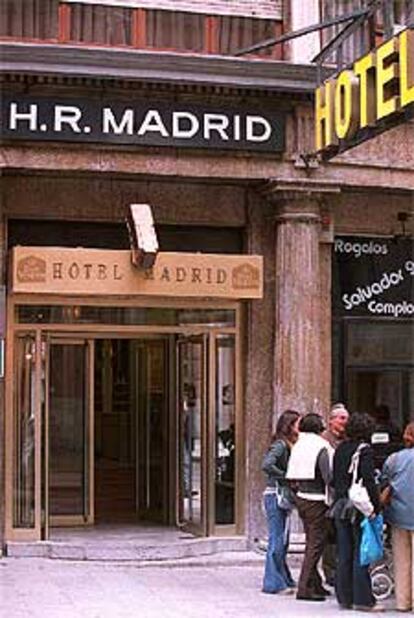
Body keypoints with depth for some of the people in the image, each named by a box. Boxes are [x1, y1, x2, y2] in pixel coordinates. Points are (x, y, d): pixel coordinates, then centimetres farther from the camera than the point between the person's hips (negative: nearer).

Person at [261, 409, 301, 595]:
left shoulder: (288, 445, 14)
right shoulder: (280, 445, -14)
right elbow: (266, 465, -27)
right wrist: (286, 477, -18)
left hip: (282, 496, 9)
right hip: (275, 494, -9)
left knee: (282, 540, 14)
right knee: (277, 540, -6)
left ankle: (284, 581, 22)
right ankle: (274, 583, -1)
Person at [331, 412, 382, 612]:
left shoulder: (340, 449, 10)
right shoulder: (365, 450, -11)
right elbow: (369, 479, -18)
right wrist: (376, 504, -15)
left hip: (341, 505, 7)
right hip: (359, 507, -7)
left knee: (344, 554, 11)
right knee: (361, 553, -2)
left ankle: (345, 597, 15)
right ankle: (362, 600, 0)